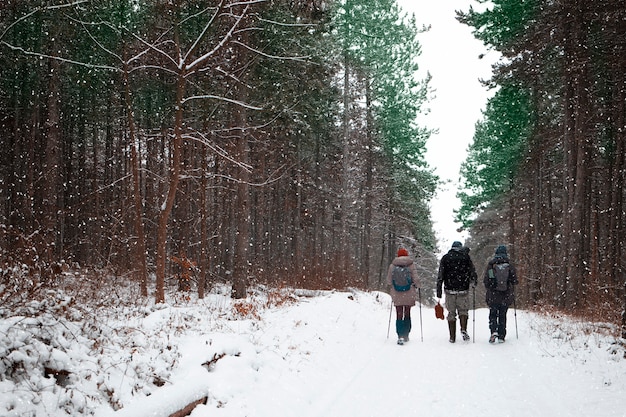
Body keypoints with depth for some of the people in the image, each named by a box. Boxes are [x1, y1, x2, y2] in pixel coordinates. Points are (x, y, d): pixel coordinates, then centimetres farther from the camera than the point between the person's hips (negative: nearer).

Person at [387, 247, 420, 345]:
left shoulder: (392, 265, -2)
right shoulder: (411, 265, -6)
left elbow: (389, 281, 1)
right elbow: (416, 279, -9)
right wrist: (417, 286, 12)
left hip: (397, 295, 0)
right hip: (409, 295, 0)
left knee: (399, 315, 4)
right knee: (407, 314, 15)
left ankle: (400, 336, -9)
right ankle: (406, 335, 19)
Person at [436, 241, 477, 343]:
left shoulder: (445, 258, 8)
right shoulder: (466, 257, 5)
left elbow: (440, 276, 3)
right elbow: (473, 272, 1)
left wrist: (439, 294, 3)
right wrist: (473, 282, 21)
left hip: (449, 290, 1)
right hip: (463, 290, -1)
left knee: (451, 313, 8)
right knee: (463, 310, 11)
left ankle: (452, 337, 5)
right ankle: (463, 329, -13)